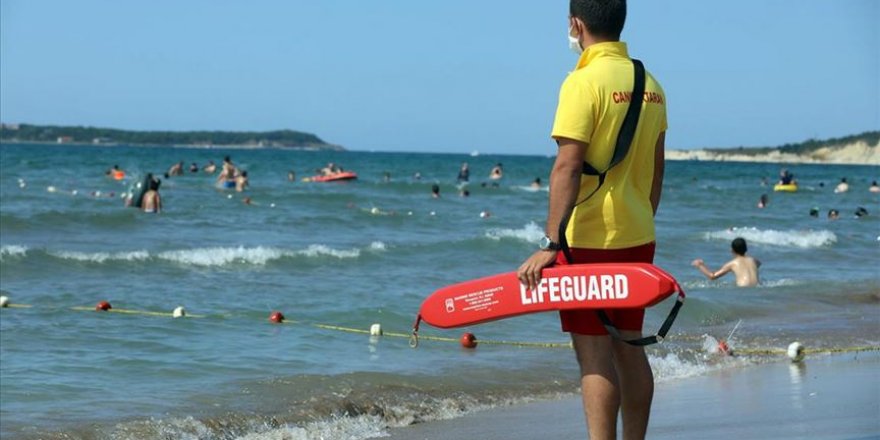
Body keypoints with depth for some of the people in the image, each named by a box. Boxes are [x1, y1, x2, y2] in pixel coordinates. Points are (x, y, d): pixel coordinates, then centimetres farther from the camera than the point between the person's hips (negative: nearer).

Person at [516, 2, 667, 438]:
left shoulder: (584, 82, -14)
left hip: (591, 240, -7)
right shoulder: (649, 84, 8)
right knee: (628, 348, 14)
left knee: (594, 355, -6)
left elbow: (568, 167, -20)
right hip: (638, 239, 7)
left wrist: (551, 243, -21)